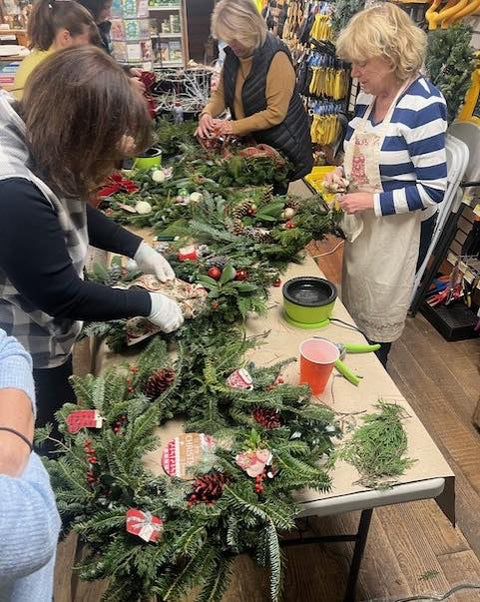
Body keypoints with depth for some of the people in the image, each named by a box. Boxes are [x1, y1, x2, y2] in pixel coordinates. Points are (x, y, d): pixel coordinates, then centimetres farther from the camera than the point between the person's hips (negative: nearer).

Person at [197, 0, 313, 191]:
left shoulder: (276, 57, -20)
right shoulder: (232, 54, 2)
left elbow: (275, 114, -25)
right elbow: (221, 93, 9)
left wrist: (233, 127, -26)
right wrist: (207, 114, -13)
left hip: (282, 146, -6)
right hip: (250, 141, 7)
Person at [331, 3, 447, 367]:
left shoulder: (424, 105, -23)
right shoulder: (369, 94, 1)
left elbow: (433, 191, -22)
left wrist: (372, 201, -24)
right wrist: (342, 173, -1)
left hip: (393, 228, -8)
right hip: (360, 223, 8)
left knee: (377, 327, 11)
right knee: (353, 305, 24)